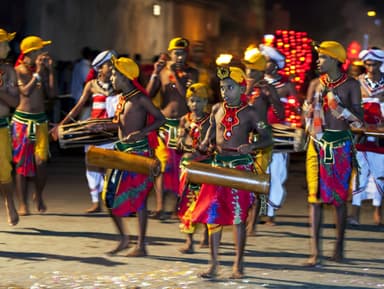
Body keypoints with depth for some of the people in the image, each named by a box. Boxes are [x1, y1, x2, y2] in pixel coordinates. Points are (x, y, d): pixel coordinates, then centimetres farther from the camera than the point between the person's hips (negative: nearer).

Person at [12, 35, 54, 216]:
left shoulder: (43, 69, 7)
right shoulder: (19, 70, -4)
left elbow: (51, 93, 0)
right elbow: (26, 91, -17)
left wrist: (50, 70, -1)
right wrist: (37, 72, -14)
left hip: (40, 120, 3)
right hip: (22, 120, -3)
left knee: (41, 162, -8)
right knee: (21, 163, 0)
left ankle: (39, 196, 17)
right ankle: (23, 204, 8)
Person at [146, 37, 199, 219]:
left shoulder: (192, 73, 2)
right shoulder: (162, 71, 6)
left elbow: (187, 94, -13)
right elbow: (148, 95, -2)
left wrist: (176, 74, -15)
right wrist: (155, 73, -12)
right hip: (164, 123, 1)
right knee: (161, 164, -6)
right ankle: (159, 206, -7)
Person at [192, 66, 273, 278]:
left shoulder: (249, 113, -6)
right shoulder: (217, 109, 6)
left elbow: (267, 138, -7)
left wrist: (252, 145, -25)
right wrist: (206, 143, 5)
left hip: (241, 166, -4)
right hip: (218, 164, 4)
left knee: (238, 216, -2)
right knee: (213, 214, 2)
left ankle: (238, 264, 8)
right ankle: (213, 263, 10)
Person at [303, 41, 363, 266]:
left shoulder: (351, 85, -2)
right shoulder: (317, 84, 9)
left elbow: (359, 120, -6)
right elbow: (307, 115, 17)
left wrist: (338, 106, -17)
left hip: (341, 145, -3)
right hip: (318, 144, 3)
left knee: (340, 197, 4)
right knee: (316, 196, -4)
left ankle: (339, 247, 17)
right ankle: (315, 251, -6)